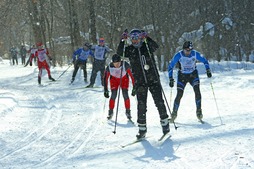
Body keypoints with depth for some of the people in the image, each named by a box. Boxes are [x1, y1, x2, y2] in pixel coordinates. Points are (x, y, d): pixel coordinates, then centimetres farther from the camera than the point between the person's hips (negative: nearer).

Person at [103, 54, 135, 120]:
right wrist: (106, 90, -16)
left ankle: (128, 112, 4)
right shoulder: (109, 67, -30)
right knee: (113, 95, -13)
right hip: (114, 79, 0)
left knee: (125, 95, -13)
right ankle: (110, 112, 3)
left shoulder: (125, 65, -34)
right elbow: (106, 78, -16)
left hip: (124, 79, 0)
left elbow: (131, 74, -24)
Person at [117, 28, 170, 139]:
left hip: (153, 80, -1)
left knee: (159, 102, -2)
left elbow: (156, 46, -22)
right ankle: (142, 129, 6)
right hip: (140, 82, 1)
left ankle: (165, 125, 11)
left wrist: (147, 38, -34)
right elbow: (120, 53, -13)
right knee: (141, 105, -2)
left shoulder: (147, 46, -2)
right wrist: (123, 41, -24)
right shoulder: (130, 50, 3)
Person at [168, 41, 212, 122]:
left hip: (193, 74, 1)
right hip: (182, 76, -1)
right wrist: (171, 79, -18)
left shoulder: (195, 54, -17)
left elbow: (205, 61, -1)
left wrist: (208, 70, -14)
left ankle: (199, 110, -12)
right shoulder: (178, 55, -20)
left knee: (197, 90, -21)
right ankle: (174, 113, 8)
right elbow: (170, 66, -12)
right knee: (179, 95, -9)